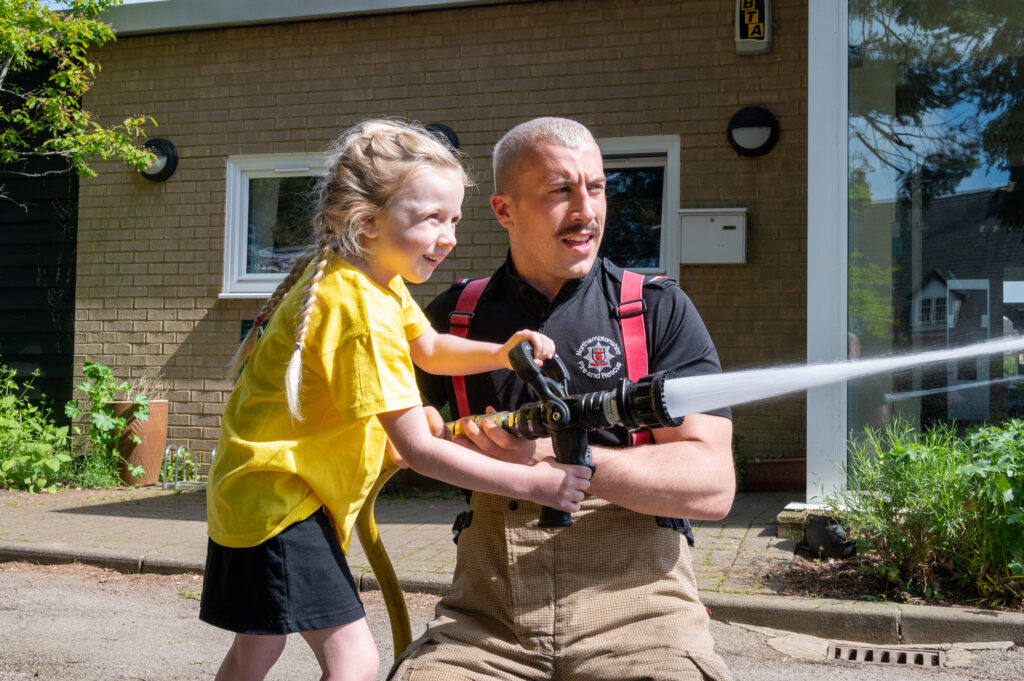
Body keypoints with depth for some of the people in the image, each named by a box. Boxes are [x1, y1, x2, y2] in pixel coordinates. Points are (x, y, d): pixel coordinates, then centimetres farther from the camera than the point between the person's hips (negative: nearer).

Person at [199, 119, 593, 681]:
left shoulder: (378, 279, 3)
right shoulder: (361, 307, -26)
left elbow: (429, 348, 17)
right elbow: (419, 450, -27)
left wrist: (499, 354, -3)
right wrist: (532, 483, -27)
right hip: (277, 493, -11)